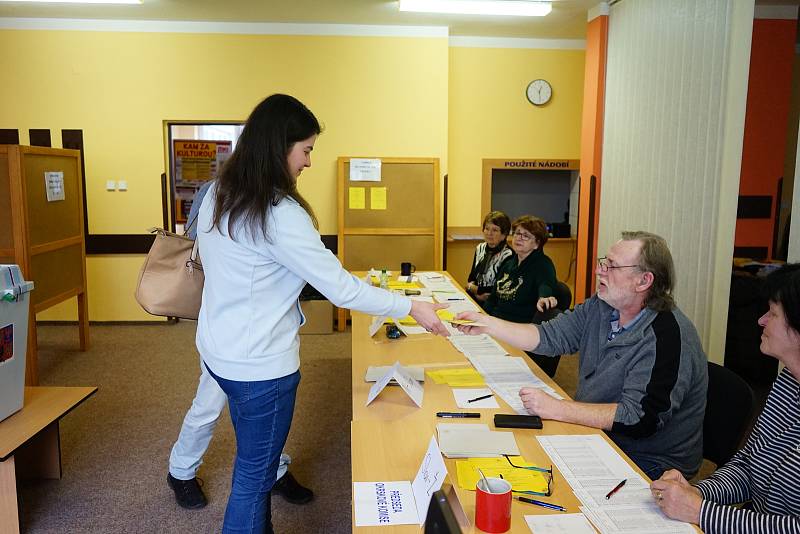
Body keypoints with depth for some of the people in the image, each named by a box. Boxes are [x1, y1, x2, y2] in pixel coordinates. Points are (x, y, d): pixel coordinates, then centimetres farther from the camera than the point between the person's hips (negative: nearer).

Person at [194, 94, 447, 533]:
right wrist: (412, 307, -12)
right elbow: (341, 288, -22)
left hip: (219, 351, 9)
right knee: (254, 477, 9)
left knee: (253, 461, 25)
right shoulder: (280, 213, -24)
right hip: (261, 365, -9)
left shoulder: (217, 195, 3)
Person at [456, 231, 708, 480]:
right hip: (597, 435, 7)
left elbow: (640, 418, -31)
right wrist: (486, 323, -10)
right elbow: (550, 337, -1)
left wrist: (556, 409, -31)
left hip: (648, 463, -7)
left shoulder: (667, 337, -26)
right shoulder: (600, 307, -1)